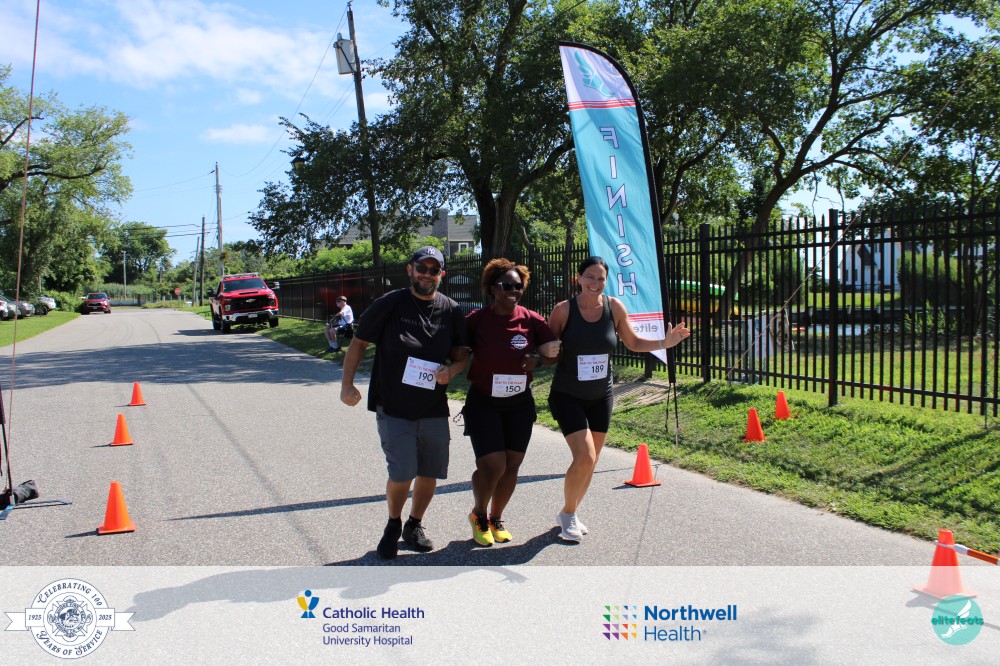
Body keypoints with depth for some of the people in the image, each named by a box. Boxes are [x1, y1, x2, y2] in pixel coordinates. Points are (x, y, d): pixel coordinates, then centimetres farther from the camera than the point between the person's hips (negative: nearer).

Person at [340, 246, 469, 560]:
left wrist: (451, 370, -11)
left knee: (430, 472, 8)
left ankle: (414, 525, 33)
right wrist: (347, 384, -7)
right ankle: (393, 525, 18)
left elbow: (461, 354, 12)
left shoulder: (451, 310, 4)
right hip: (393, 407, -3)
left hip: (434, 408, 4)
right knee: (403, 472, -10)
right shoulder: (389, 304, -5)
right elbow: (358, 343, 1)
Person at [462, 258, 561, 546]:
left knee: (511, 466, 8)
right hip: (484, 402, -3)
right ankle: (478, 515, 21)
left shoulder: (531, 320, -3)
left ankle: (496, 518, 32)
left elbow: (554, 351, 1)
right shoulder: (477, 319, -10)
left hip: (520, 404, 3)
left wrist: (538, 359, -17)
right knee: (493, 465, -9)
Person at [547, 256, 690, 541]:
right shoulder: (563, 310, -13)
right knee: (585, 457, -16)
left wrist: (665, 343, -5)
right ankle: (567, 514, 8)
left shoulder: (614, 307, -4)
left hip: (600, 397, 4)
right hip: (567, 397, -4)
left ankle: (569, 515, 33)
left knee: (591, 461, 12)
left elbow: (633, 343, 8)